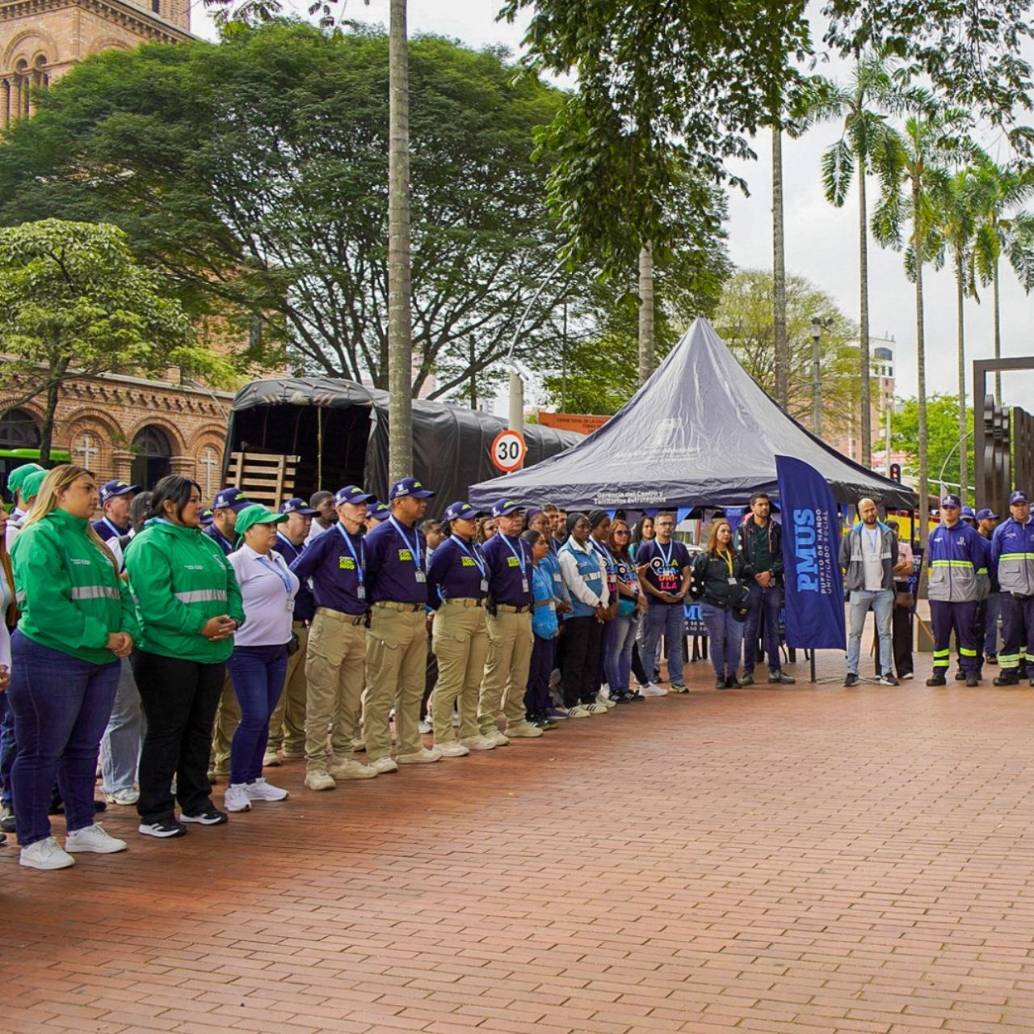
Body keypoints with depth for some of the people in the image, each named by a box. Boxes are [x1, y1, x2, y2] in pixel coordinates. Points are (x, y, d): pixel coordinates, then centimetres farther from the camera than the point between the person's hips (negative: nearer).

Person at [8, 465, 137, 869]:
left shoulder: (92, 541, 16)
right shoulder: (40, 537, -11)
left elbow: (118, 593, 14)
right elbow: (46, 604, -21)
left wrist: (127, 631, -6)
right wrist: (102, 636, -19)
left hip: (101, 660, 8)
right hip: (51, 658, -8)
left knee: (84, 747, 16)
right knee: (41, 752, 1)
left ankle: (82, 827, 28)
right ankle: (34, 842, 9)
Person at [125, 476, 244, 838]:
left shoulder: (207, 543, 16)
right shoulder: (149, 544, -11)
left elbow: (230, 585, 16)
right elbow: (154, 600, -21)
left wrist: (233, 618, -5)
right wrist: (200, 625, -23)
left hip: (211, 653, 8)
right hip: (168, 654, -8)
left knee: (200, 730, 16)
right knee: (165, 733, -2)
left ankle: (196, 802, 28)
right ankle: (155, 814, 7)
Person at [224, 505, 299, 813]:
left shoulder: (277, 559, 13)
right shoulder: (238, 561, -12)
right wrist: (228, 632, -15)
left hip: (277, 649, 8)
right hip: (247, 650, -8)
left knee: (264, 718, 11)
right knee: (254, 718, -10)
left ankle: (254, 780, 20)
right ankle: (236, 787, 0)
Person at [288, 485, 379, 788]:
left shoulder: (363, 543, 13)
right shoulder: (326, 540, -8)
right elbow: (294, 574, -9)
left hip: (358, 627, 8)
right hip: (330, 624, -8)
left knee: (351, 700, 12)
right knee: (322, 699, -6)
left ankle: (342, 758, 22)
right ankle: (315, 766, -2)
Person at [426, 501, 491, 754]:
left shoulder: (477, 549, 13)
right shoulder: (447, 549, -11)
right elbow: (429, 581, -16)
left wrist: (481, 604, 12)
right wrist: (438, 607, -8)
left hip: (478, 616, 8)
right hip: (454, 616, -8)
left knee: (473, 681, 13)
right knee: (450, 682, -4)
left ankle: (470, 733, 23)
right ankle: (443, 739, 1)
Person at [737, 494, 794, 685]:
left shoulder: (776, 529, 10)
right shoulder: (744, 529, 4)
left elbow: (783, 555, 6)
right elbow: (740, 557, 1)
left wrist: (770, 572, -8)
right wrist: (755, 576, -8)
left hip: (773, 584, 2)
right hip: (752, 584, -2)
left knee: (773, 629, 7)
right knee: (750, 629, -2)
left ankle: (775, 670, 12)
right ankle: (748, 671, 2)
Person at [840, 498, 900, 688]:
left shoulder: (888, 533, 5)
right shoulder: (852, 535, 1)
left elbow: (894, 559, 17)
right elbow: (843, 560, 9)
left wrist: (883, 573, 13)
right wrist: (854, 575, 8)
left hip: (884, 590, 2)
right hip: (859, 591, -1)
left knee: (885, 632, 4)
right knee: (855, 633, 0)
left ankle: (886, 672, 7)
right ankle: (852, 672, 3)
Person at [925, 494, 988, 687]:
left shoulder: (969, 533, 2)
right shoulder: (935, 535, 12)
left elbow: (978, 562, 4)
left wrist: (964, 578, 5)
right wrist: (933, 582, 10)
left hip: (964, 593, -3)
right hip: (939, 594, 3)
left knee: (966, 633, -1)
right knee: (939, 635, 4)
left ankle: (971, 671, 5)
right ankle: (939, 672, 9)